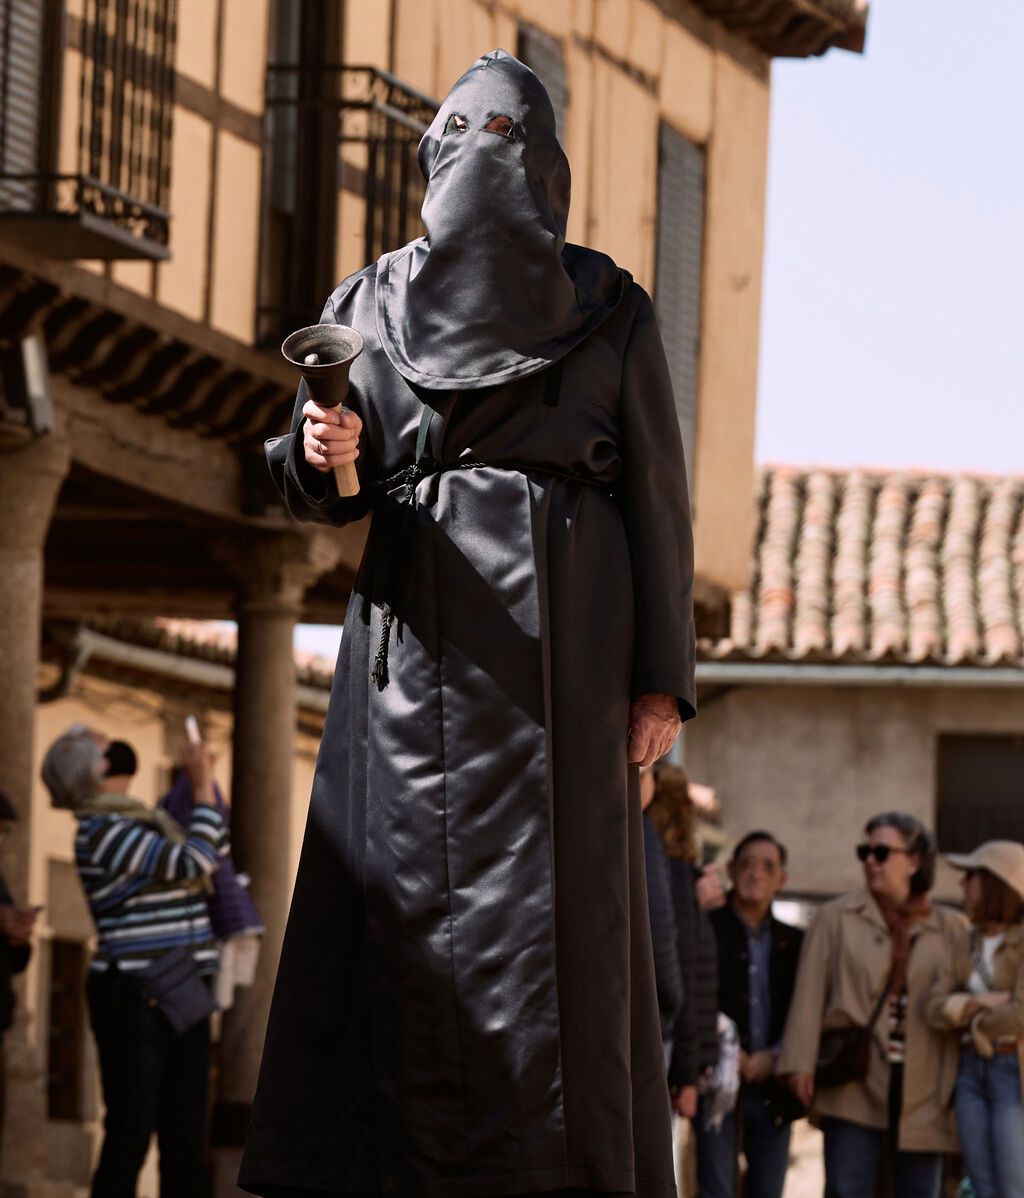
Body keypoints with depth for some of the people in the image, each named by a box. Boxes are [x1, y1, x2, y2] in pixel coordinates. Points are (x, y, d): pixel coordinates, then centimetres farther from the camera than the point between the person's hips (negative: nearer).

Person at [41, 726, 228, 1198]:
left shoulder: (146, 820, 16)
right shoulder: (102, 832, -12)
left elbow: (215, 858, 25)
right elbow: (193, 863, -19)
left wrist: (206, 782, 16)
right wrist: (203, 786, -10)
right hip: (133, 998, -8)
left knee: (186, 1140, 6)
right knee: (129, 1137, -8)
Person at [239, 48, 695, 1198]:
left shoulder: (609, 311, 8)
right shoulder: (371, 304, 13)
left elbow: (657, 493, 5)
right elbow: (322, 492, 12)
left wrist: (663, 675, -3)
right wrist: (320, 452, -13)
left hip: (562, 628, -2)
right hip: (417, 622, 2)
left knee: (550, 899, -7)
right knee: (405, 894, -6)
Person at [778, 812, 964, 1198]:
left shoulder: (951, 929, 8)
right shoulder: (836, 918, 6)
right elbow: (810, 994, 1)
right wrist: (802, 1064, -8)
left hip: (923, 1093, 1)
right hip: (854, 1089, -1)